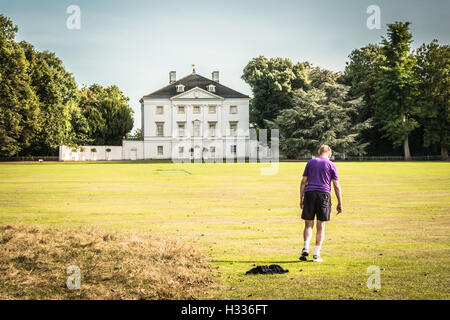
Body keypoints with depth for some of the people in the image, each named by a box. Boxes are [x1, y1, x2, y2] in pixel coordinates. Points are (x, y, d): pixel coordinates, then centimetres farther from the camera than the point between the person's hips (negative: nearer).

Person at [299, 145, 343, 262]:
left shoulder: (310, 162, 11)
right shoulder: (331, 165, 6)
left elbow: (303, 181, 8)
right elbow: (337, 186, 4)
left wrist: (301, 199, 12)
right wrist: (340, 204, 8)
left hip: (309, 194, 1)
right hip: (324, 195, -1)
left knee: (308, 225, 7)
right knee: (320, 227, 5)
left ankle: (306, 248, -14)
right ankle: (316, 254, 3)